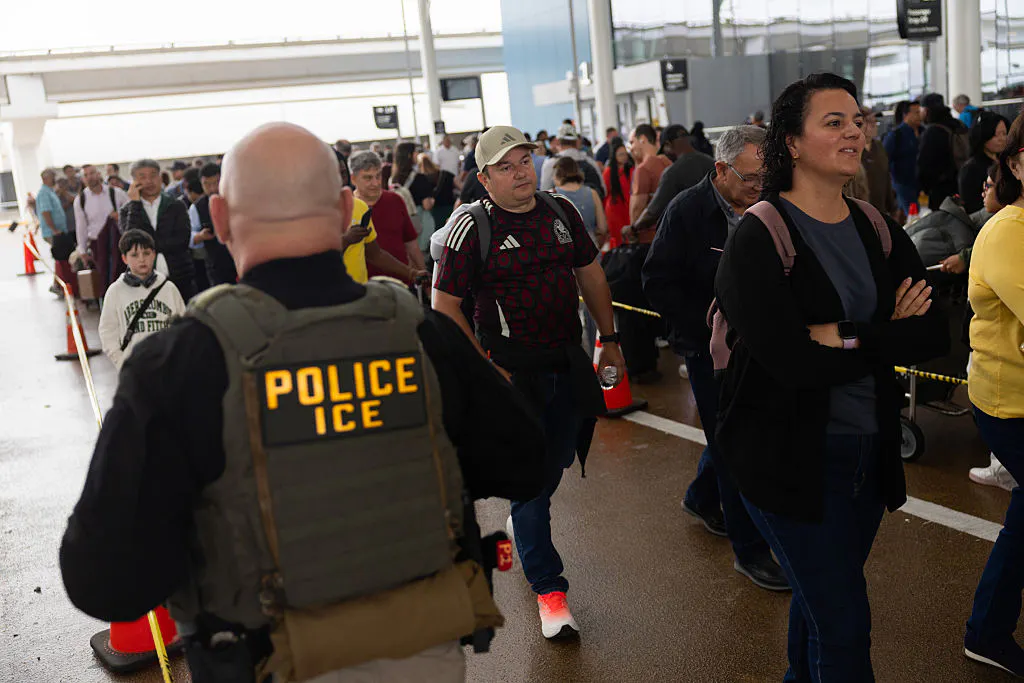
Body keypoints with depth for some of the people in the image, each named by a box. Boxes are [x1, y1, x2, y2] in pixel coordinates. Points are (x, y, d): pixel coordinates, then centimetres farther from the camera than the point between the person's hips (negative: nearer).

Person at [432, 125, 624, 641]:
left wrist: (609, 338, 13)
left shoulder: (561, 211, 4)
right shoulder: (471, 227, -12)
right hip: (513, 370, -5)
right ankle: (548, 587, 15)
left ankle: (523, 526, 48)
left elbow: (590, 272, 14)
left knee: (556, 463, 18)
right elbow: (444, 306, -11)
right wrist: (485, 368, -14)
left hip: (569, 362, 6)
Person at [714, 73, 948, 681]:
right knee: (845, 628, 0)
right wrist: (888, 337, -13)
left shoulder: (879, 232, 5)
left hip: (869, 450, 6)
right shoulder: (759, 238, -14)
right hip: (792, 456, -6)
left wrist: (846, 337, -19)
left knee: (822, 599, 22)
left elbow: (935, 335, -5)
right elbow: (792, 361, -25)